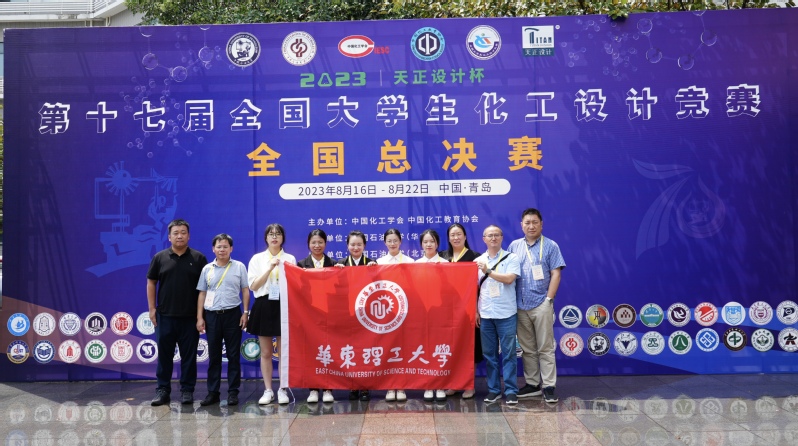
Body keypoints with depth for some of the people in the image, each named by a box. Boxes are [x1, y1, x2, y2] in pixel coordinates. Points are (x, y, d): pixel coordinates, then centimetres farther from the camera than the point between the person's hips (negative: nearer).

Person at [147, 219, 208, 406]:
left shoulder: (199, 258, 1)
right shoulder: (160, 258, 3)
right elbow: (151, 282, 8)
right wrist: (152, 308, 2)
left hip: (190, 317, -1)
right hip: (165, 315, 1)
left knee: (189, 355, 5)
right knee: (164, 354, 8)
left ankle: (187, 390, 16)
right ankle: (162, 390, 18)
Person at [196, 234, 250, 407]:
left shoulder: (239, 267, 2)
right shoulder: (207, 269, 7)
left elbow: (245, 290, 4)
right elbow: (202, 294, 9)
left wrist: (245, 312, -3)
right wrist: (199, 317, 4)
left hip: (232, 314, -2)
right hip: (212, 315, 2)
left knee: (233, 354, 2)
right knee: (213, 355, 8)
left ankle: (233, 391, 10)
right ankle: (213, 392, 15)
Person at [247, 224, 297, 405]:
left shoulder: (290, 259, 7)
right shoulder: (257, 259, 8)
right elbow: (253, 286, -2)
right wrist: (270, 269, -10)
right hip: (264, 306, 1)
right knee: (265, 352, 6)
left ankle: (282, 390, 12)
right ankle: (268, 390, 15)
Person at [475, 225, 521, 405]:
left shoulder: (511, 258, 1)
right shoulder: (478, 261, 10)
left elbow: (509, 279, -14)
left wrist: (488, 271, -11)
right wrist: (475, 311, 5)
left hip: (506, 314, -3)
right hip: (485, 315, 3)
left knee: (508, 353, 0)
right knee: (489, 354, 7)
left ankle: (511, 391, 7)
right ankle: (493, 389, 16)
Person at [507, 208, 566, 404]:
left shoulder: (550, 246, 1)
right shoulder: (514, 246, 9)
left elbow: (555, 274, -3)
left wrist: (549, 299, -10)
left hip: (541, 305, -3)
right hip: (520, 305, 3)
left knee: (545, 348, 1)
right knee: (527, 348, 11)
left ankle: (549, 386, 6)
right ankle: (532, 384, 21)